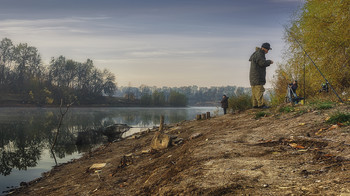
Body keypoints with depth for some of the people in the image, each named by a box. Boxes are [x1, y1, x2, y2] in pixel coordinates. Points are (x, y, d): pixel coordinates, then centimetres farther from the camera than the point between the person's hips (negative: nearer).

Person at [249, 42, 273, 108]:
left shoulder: (260, 54, 22)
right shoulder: (258, 54, -12)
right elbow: (262, 63, -21)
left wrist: (268, 62, 12)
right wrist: (269, 62, -7)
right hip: (257, 76, -11)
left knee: (255, 90, 8)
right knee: (259, 89, -13)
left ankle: (255, 104, 9)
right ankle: (261, 104, -17)